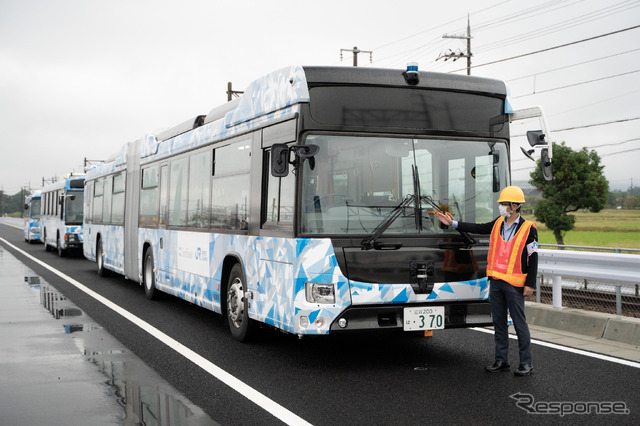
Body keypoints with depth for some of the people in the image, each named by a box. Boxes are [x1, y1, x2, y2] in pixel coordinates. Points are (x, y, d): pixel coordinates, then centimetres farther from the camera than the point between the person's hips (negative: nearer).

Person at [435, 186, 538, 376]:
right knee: (499, 323, 10)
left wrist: (530, 284, -11)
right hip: (495, 282, 6)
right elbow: (478, 228, 15)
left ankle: (526, 363, 7)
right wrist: (452, 223, 10)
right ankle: (501, 361, 18)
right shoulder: (498, 223, 9)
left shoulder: (528, 229, -7)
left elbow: (533, 258, -7)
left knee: (520, 323, -1)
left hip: (514, 284, -6)